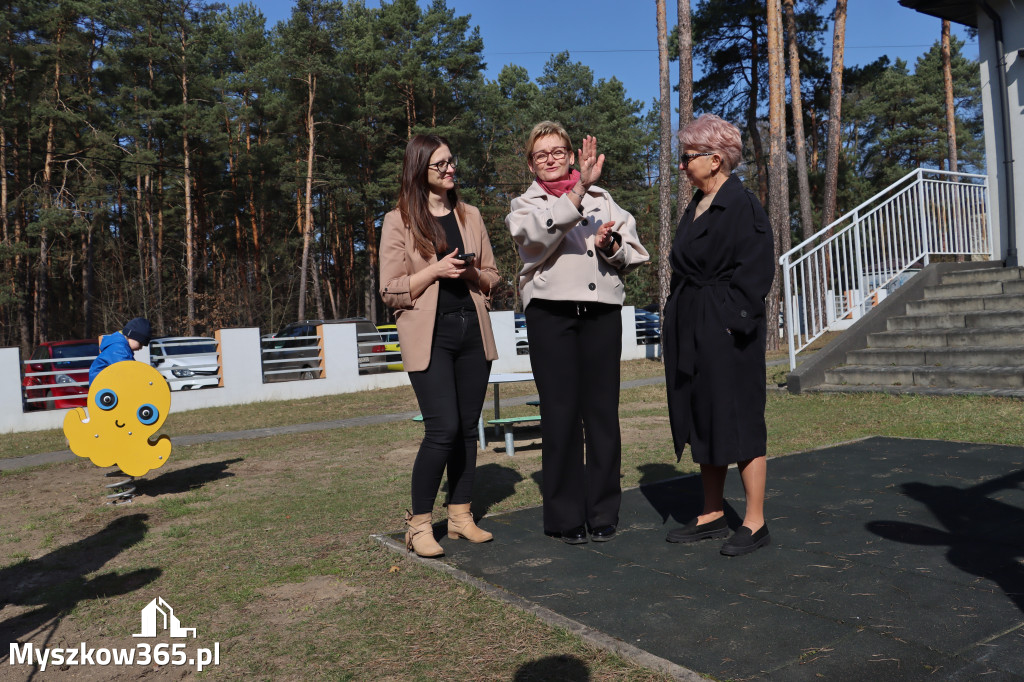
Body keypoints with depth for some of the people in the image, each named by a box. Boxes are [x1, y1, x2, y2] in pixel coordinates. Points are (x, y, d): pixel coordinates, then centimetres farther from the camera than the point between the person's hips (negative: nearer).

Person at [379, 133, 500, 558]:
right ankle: (419, 523, 2)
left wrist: (473, 272, -3)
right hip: (429, 335, -5)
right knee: (443, 428, -13)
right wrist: (436, 270, -14)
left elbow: (492, 278, 19)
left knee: (468, 427, 6)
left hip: (472, 331, 5)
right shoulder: (399, 221, 1)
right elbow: (390, 291, -3)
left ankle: (460, 515, 19)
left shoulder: (471, 216, 15)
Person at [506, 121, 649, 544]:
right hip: (551, 314, -2)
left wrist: (610, 246, -6)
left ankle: (603, 513, 13)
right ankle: (566, 516, 9)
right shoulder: (525, 204, 12)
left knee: (602, 410, 1)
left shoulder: (602, 199, 20)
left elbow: (635, 254, 16)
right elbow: (538, 232, -14)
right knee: (560, 412, -2)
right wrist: (579, 189, -24)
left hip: (602, 311, 2)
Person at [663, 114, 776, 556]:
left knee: (738, 417, -2)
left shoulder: (742, 206, -11)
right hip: (690, 329, 9)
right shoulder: (696, 207, 15)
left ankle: (755, 522, 10)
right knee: (701, 418, 13)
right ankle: (713, 515, 24)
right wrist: (678, 318, 14)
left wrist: (733, 323, -20)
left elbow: (754, 271, -15)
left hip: (726, 330, -9)